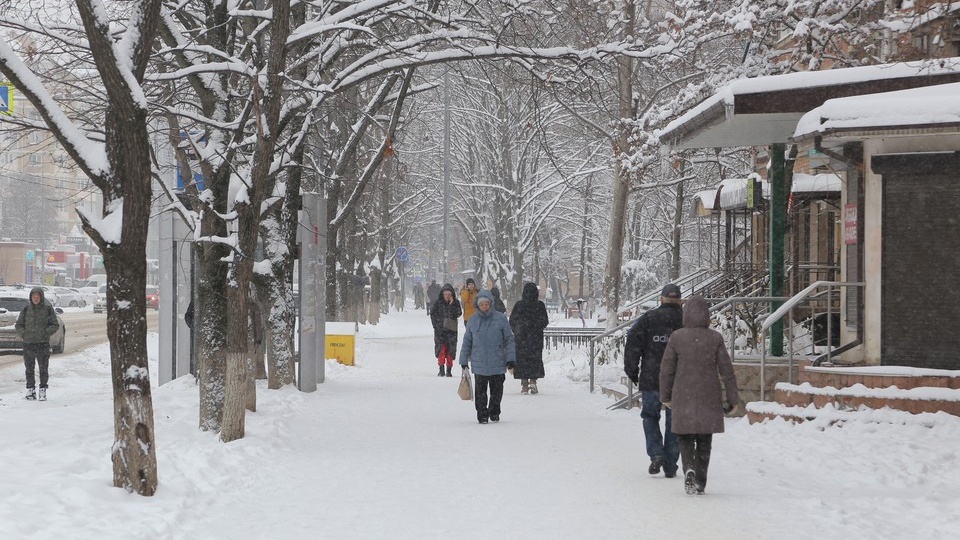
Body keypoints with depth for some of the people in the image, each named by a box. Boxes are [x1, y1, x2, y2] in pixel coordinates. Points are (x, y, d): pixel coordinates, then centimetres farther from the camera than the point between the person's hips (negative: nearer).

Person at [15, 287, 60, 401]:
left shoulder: (48, 309, 2)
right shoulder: (26, 310, 7)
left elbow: (55, 325, 4)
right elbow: (18, 325, 14)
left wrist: (46, 333, -10)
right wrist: (23, 334, -2)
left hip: (43, 343, -2)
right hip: (28, 344, 2)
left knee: (43, 369, -3)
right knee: (29, 369, 7)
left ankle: (43, 391, 5)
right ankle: (30, 390, 16)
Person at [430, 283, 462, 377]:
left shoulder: (456, 303, 3)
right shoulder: (438, 302, 2)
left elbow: (458, 314, -8)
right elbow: (432, 314, 7)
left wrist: (451, 305, -15)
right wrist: (436, 325, -1)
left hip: (451, 330, 0)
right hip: (440, 330, 0)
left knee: (450, 350, 2)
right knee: (441, 349, -6)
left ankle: (449, 370, 8)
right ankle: (441, 370, -3)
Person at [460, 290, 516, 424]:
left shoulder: (501, 318, -3)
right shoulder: (473, 320, 2)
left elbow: (509, 340, 2)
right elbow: (467, 341, 10)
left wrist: (511, 358, -3)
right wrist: (464, 360, 9)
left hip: (497, 363, -1)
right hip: (479, 364, 1)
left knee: (496, 390, 10)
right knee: (480, 391, 2)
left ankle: (494, 413, 27)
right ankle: (482, 415, 12)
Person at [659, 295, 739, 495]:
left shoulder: (677, 337, -5)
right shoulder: (715, 338, -5)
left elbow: (666, 369, 0)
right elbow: (727, 369, -3)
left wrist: (666, 396, 12)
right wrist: (732, 398, 6)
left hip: (683, 398, -1)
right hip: (709, 399, 1)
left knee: (685, 437, 12)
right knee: (704, 441, 12)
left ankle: (689, 469, -14)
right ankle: (700, 482, 12)